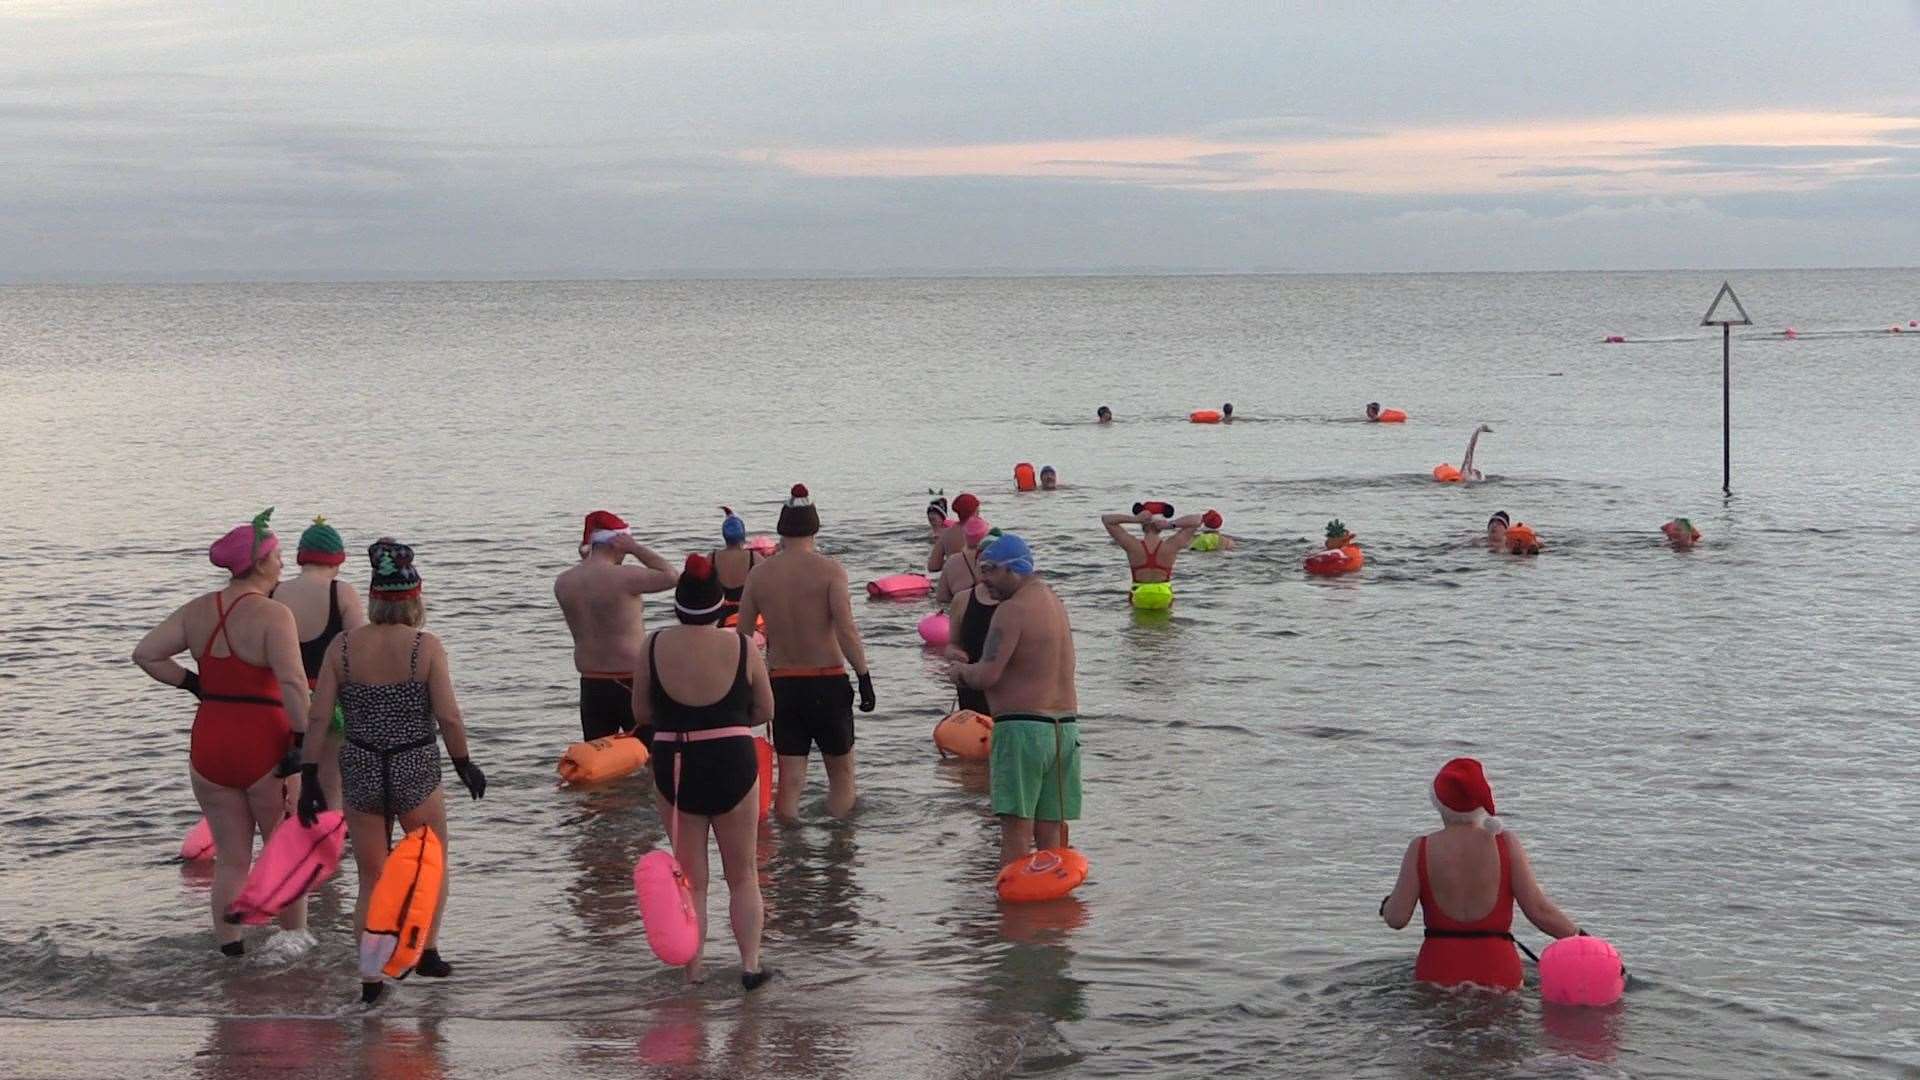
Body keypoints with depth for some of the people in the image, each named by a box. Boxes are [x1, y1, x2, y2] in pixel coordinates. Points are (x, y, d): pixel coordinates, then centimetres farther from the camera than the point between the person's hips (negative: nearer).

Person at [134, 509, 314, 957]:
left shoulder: (197, 611, 6)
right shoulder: (272, 615, -14)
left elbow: (145, 654, 6)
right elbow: (292, 683, -24)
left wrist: (193, 684, 11)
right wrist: (304, 740, -19)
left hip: (209, 745, 5)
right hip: (265, 747, -5)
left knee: (230, 858, 15)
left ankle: (229, 948, 16)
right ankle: (292, 936, 23)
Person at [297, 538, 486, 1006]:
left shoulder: (343, 646, -3)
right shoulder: (425, 646, -10)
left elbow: (318, 718, -3)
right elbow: (448, 717, -12)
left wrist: (309, 779, 3)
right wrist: (464, 764, 3)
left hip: (360, 774, 2)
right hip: (416, 771, -2)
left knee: (371, 878, 14)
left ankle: (371, 977, 10)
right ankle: (427, 949, 14)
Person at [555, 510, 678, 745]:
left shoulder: (563, 583, 1)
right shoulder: (623, 578, -17)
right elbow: (670, 576, -5)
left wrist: (586, 559, 13)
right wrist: (636, 549, -1)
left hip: (591, 684, 6)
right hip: (630, 683, -6)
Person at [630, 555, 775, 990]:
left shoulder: (655, 646, -7)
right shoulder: (741, 647, -9)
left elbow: (642, 713, 1)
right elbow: (765, 711, 2)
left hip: (673, 765, 1)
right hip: (733, 763, -1)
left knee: (690, 878, 14)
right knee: (742, 875, 15)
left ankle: (693, 972, 14)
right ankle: (750, 964, 11)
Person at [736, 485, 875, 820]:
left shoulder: (759, 574, 2)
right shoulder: (829, 571, -8)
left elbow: (742, 635, 6)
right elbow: (846, 631, -17)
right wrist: (864, 678, -12)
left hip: (781, 683, 3)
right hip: (827, 682, -3)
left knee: (790, 777, 8)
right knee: (841, 771, 12)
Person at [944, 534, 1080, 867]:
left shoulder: (1012, 610, -13)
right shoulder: (1056, 603, 16)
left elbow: (987, 675, -20)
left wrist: (961, 671, 0)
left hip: (1023, 727, -8)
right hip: (1066, 727, 8)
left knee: (1016, 830, -9)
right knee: (1051, 833, 10)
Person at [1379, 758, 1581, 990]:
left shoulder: (1420, 849, 1)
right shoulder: (1506, 844, 1)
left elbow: (1397, 919, -1)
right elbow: (1540, 911, -2)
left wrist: (1387, 905, 21)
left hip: (1437, 973, 0)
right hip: (1498, 970, 0)